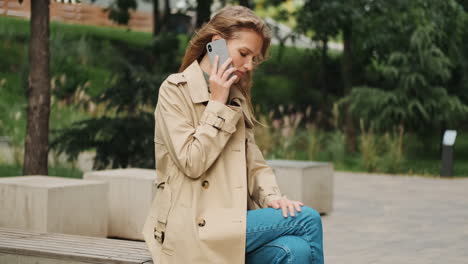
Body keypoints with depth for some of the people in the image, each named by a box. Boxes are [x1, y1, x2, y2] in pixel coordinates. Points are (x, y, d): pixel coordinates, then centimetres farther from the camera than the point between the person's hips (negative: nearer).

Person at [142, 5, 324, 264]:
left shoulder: (236, 96, 19)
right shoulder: (175, 90, -3)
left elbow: (254, 164, 15)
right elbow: (191, 163, -13)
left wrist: (273, 197, -6)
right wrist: (218, 105, -9)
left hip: (233, 220, 6)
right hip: (194, 229, -6)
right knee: (308, 219, -19)